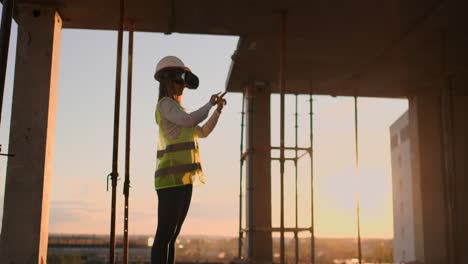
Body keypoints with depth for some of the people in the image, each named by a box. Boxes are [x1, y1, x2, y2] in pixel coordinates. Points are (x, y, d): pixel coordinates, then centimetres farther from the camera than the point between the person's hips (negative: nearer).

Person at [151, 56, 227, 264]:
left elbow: (203, 132, 29)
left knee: (172, 235, 6)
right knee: (164, 235, -12)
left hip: (183, 180, 10)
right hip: (171, 178, -10)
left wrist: (218, 110, 17)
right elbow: (190, 121, -20)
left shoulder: (175, 111, 25)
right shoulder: (165, 103, -5)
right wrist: (209, 104, -3)